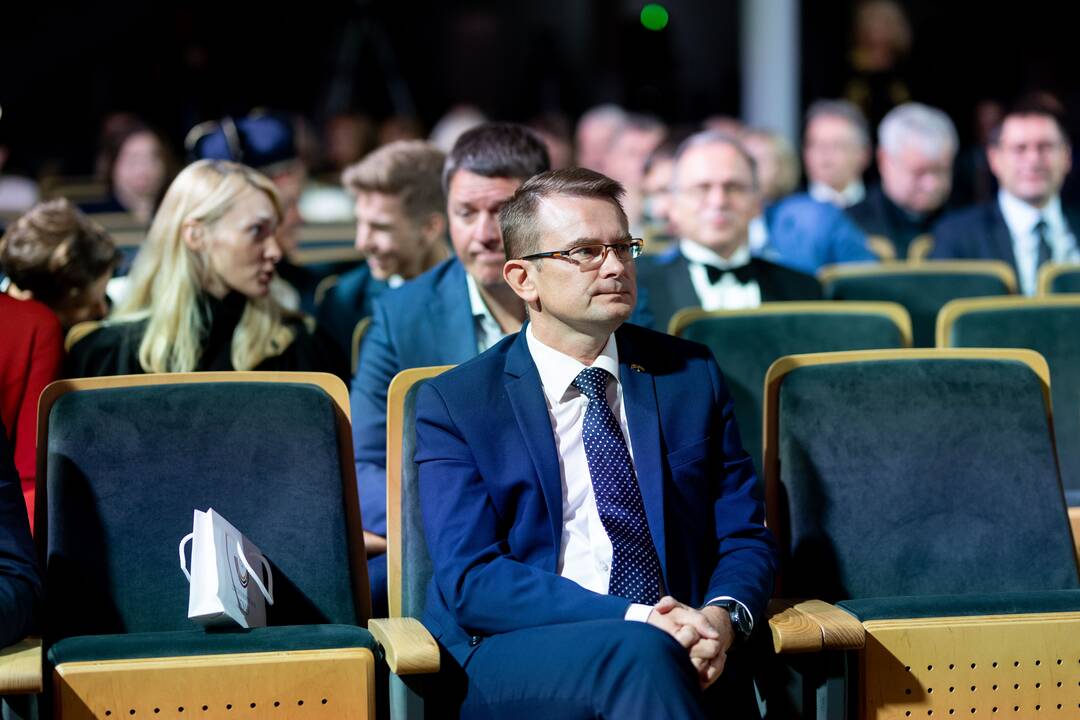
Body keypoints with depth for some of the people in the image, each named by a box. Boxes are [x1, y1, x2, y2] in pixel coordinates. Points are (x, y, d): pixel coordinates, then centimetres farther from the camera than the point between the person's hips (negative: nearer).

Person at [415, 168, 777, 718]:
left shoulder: (690, 375, 14)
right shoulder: (455, 403, 5)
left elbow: (746, 538, 14)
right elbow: (470, 579, -6)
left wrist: (724, 617, -11)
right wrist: (636, 621, -18)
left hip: (682, 652, 3)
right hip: (518, 661, -3)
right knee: (639, 655, -35)